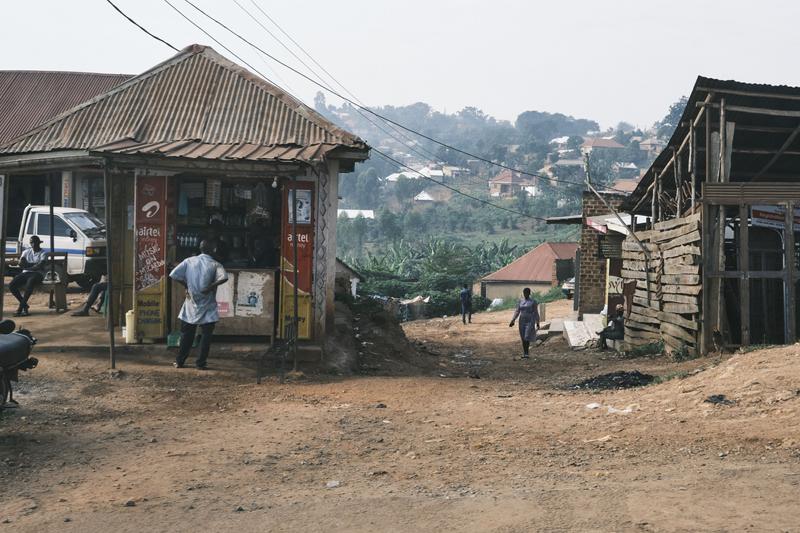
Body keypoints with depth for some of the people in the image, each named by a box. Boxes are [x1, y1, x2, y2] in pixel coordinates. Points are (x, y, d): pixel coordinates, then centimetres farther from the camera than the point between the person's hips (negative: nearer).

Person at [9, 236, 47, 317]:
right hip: (25, 273, 5)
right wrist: (34, 264, -7)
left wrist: (27, 266, -7)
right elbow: (21, 263, 2)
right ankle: (25, 305, -9)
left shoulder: (43, 253, 2)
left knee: (29, 283, -40)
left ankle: (20, 307, -32)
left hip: (37, 274, -5)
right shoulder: (26, 251, 17)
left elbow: (40, 266, -14)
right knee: (11, 285, -21)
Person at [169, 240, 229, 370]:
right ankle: (200, 363, 5)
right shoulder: (215, 264, -8)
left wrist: (186, 285, 6)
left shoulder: (189, 261, -1)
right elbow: (224, 277, -26)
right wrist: (211, 287, -15)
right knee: (206, 335, 6)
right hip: (207, 307, -3)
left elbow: (173, 274, -6)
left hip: (191, 304, 3)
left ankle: (179, 361, 17)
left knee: (186, 334, 13)